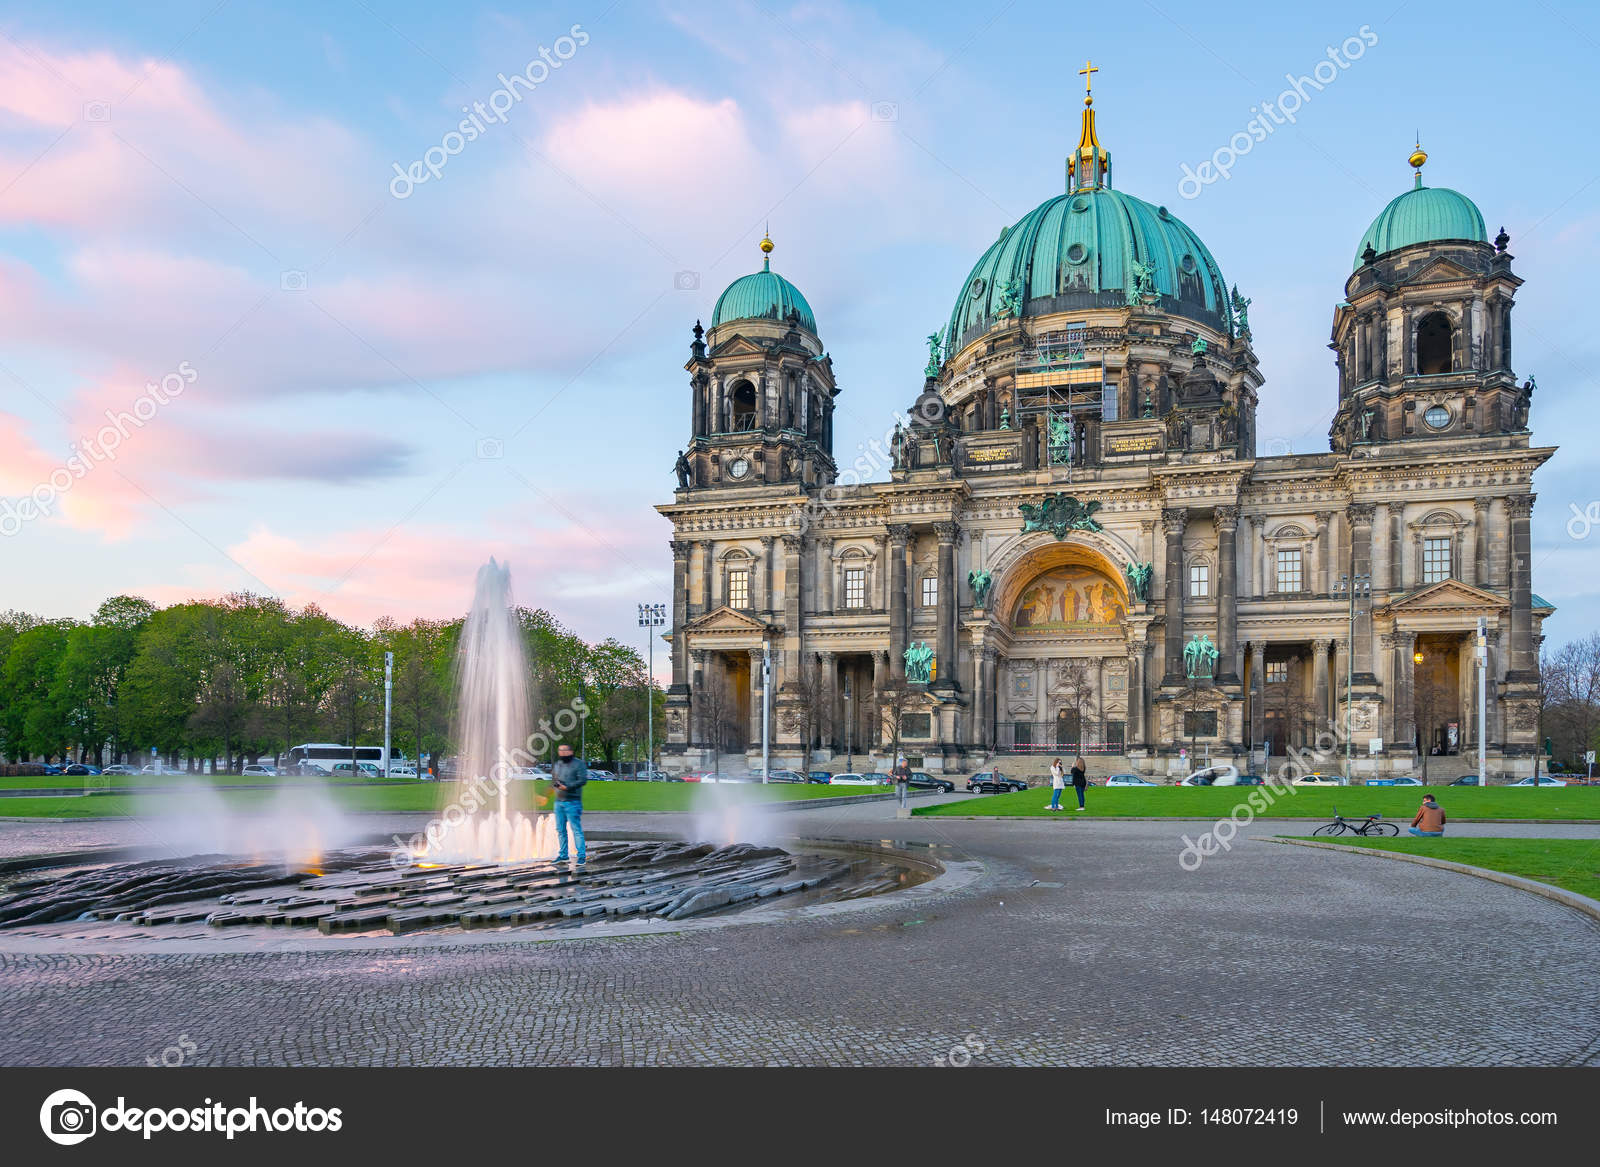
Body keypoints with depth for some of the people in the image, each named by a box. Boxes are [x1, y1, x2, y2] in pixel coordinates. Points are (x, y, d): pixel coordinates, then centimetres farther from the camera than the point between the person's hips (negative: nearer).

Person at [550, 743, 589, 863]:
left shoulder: (578, 764, -4)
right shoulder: (557, 764, 17)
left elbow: (583, 780, -14)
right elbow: (553, 779, 22)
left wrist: (567, 787, -19)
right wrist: (556, 783, 0)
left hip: (573, 801, -7)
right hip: (559, 801, 7)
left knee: (576, 829, -9)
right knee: (560, 830, 11)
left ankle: (582, 856, -6)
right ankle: (563, 855, 21)